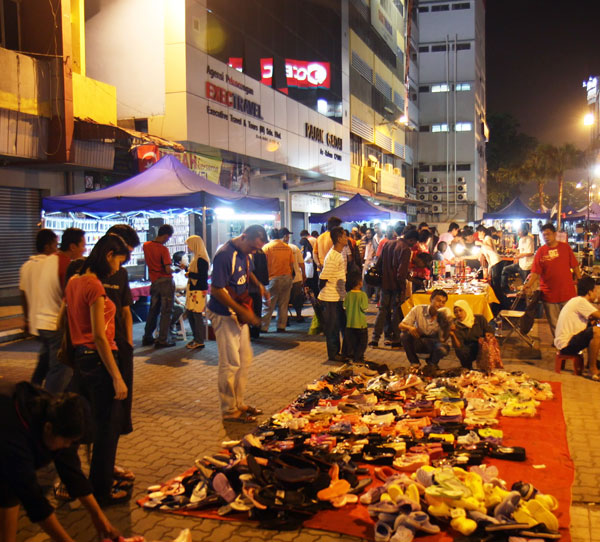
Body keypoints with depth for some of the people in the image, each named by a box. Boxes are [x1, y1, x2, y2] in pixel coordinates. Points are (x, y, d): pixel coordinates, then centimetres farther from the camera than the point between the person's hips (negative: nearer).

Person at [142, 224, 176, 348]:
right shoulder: (163, 249, -16)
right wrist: (174, 270, -2)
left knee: (153, 310, 17)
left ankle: (147, 338, 22)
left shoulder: (146, 245, 3)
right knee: (166, 312, 1)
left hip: (154, 281, 6)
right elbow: (168, 269, -20)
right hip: (166, 281, -6)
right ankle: (163, 340, 2)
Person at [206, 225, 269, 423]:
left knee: (245, 359, 16)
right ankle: (229, 410, 10)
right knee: (231, 363, -3)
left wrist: (259, 285, 7)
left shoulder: (245, 253, 5)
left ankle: (239, 403, 29)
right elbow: (216, 290, -24)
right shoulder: (225, 255, -23)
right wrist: (242, 311, -24)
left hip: (239, 314, 10)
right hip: (224, 315, -9)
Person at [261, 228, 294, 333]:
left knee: (268, 305, 1)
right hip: (287, 278, 4)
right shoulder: (287, 248, 7)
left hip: (274, 278, -4)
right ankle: (281, 326, 12)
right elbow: (292, 265, 7)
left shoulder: (267, 247, -4)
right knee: (283, 304, 10)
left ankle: (263, 327, 1)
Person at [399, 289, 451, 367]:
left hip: (433, 344, 0)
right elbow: (401, 325, -13)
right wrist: (410, 328, -37)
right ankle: (414, 363, -4)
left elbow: (442, 339, -20)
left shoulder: (445, 315, -13)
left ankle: (431, 364, 4)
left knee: (443, 348, -34)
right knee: (404, 335, -29)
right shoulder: (418, 309, -14)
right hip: (417, 342, 0)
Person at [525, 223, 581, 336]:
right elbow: (535, 272, -8)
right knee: (554, 324, 9)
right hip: (549, 294, 0)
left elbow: (575, 267, 7)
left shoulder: (565, 247, 1)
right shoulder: (540, 251, -3)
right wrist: (528, 285, -22)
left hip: (567, 292, 0)